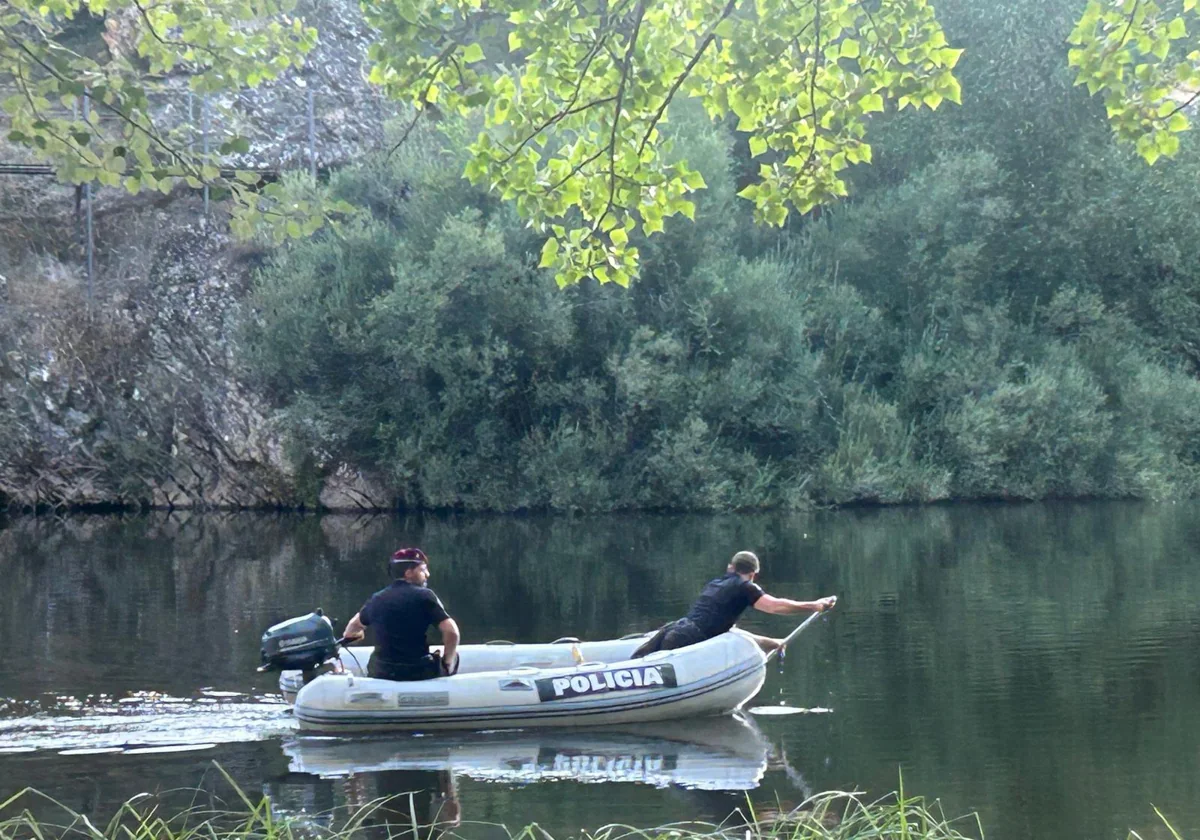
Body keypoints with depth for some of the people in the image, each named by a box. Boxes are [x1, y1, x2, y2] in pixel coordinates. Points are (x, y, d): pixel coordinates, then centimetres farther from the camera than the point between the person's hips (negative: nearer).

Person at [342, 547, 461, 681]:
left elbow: (354, 625, 25)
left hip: (382, 673, 4)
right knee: (453, 654, 23)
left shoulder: (377, 599, 5)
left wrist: (349, 635, 49)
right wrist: (447, 662, -1)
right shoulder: (424, 596, -8)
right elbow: (451, 631, -17)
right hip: (420, 672, -4)